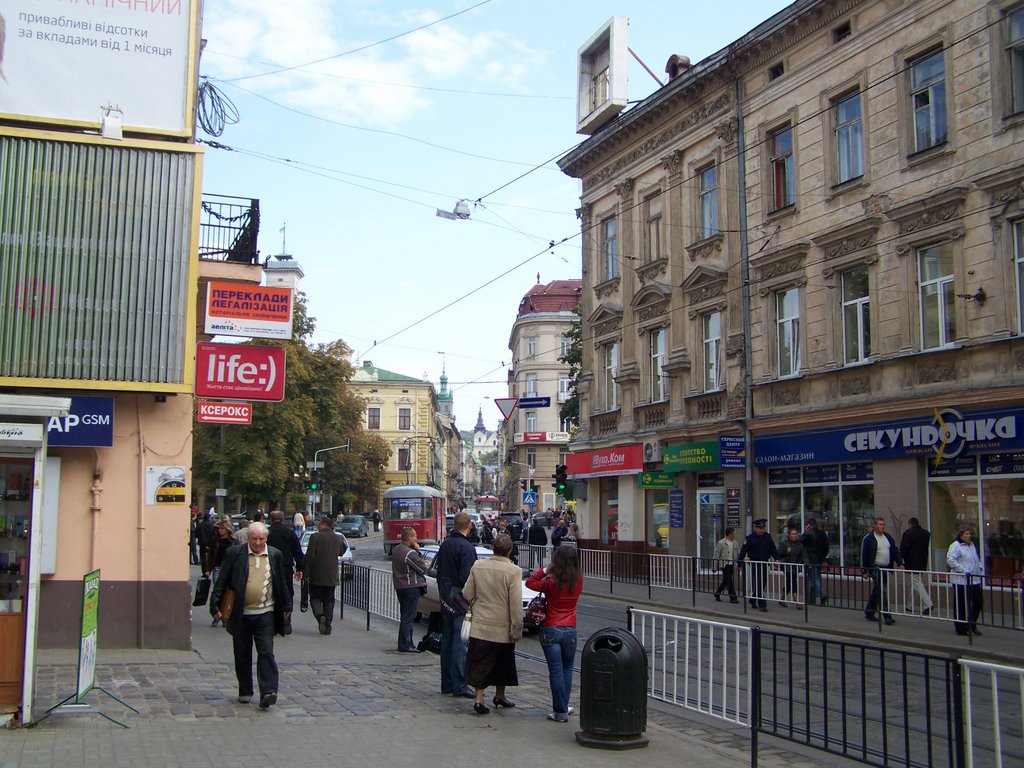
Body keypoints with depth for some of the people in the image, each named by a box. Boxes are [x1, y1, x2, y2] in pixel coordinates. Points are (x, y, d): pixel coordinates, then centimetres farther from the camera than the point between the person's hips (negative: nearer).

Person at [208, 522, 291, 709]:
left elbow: (281, 584, 14)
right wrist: (215, 605, -6)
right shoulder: (234, 553, -2)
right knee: (242, 655, 10)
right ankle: (245, 692, 24)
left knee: (266, 653, -9)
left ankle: (268, 693, -12)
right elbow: (222, 581, 0)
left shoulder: (275, 555, 5)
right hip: (241, 614, 0)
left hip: (265, 614, 0)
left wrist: (287, 607, 17)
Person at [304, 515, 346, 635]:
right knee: (329, 600, 10)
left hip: (317, 575, -4)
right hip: (332, 576, 4)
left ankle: (320, 615, -17)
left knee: (315, 598, 8)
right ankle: (327, 626, 8)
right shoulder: (337, 538, 3)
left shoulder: (315, 537, -11)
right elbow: (341, 552, 15)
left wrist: (306, 572, -6)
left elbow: (309, 556, -12)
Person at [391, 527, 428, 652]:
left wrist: (417, 552, -2)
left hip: (399, 586, 9)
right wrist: (418, 552, -4)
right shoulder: (410, 553, -19)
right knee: (408, 617, -5)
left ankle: (406, 644, 19)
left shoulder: (396, 550, 11)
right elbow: (423, 568, -14)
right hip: (411, 587, -9)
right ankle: (405, 646, -4)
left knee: (405, 616, 15)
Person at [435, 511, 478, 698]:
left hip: (446, 600, 8)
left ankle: (447, 683, 19)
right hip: (461, 601, -8)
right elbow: (467, 578, -21)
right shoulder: (466, 547, -16)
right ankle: (459, 685, -4)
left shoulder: (444, 544, 10)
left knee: (447, 641, 13)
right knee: (460, 642, -5)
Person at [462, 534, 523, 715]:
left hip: (480, 625, 2)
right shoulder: (513, 571, -15)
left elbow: (467, 595, 3)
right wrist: (517, 630, -8)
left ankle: (479, 698, -1)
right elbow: (516, 604, -15)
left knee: (480, 664, 8)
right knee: (502, 663, 18)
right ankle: (500, 695, 31)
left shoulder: (477, 566, -3)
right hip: (503, 628, -2)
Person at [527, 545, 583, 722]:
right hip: (570, 630, 3)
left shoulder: (552, 582, -14)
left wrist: (544, 570, 0)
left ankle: (560, 711, 5)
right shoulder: (578, 582, -3)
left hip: (551, 630, -3)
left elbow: (530, 583, -3)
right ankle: (563, 708, 23)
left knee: (556, 671, 2)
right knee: (567, 669, 19)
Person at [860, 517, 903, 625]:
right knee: (881, 591, -13)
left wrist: (900, 563, 1)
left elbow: (896, 551, 15)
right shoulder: (868, 538, -6)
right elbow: (863, 555, -6)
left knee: (876, 592, 13)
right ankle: (887, 616, -16)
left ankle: (869, 613, 25)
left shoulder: (888, 537, 13)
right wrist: (865, 571, -8)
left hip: (886, 569, 6)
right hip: (875, 568, -6)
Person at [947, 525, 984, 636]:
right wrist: (964, 571, -23)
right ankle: (962, 629, 10)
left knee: (977, 603, 10)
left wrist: (980, 569, 11)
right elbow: (950, 560, -22)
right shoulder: (955, 546, -11)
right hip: (961, 581, -8)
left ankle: (972, 626, 26)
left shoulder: (972, 545, 17)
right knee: (962, 605, 0)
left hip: (975, 580, 8)